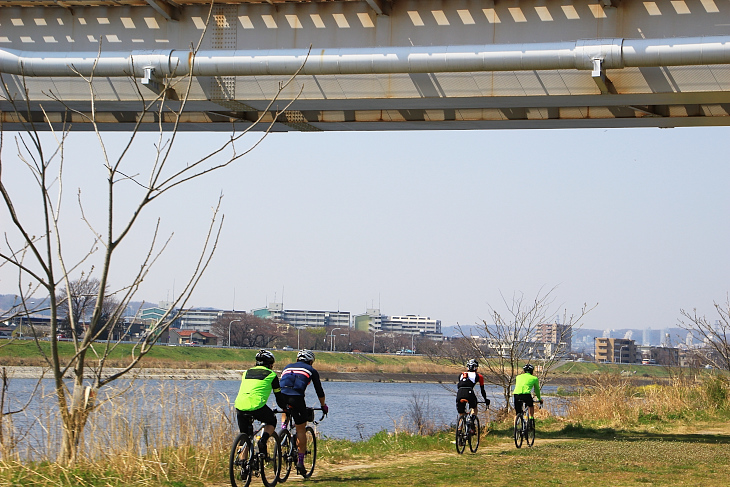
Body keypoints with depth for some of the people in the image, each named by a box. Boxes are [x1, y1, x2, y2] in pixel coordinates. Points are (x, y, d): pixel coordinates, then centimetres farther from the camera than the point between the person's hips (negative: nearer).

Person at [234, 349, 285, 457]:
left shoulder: (247, 372, 28)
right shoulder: (271, 374, 14)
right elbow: (279, 396, 19)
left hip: (239, 406, 4)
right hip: (256, 406, -4)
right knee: (272, 421, 24)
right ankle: (263, 441, 1)